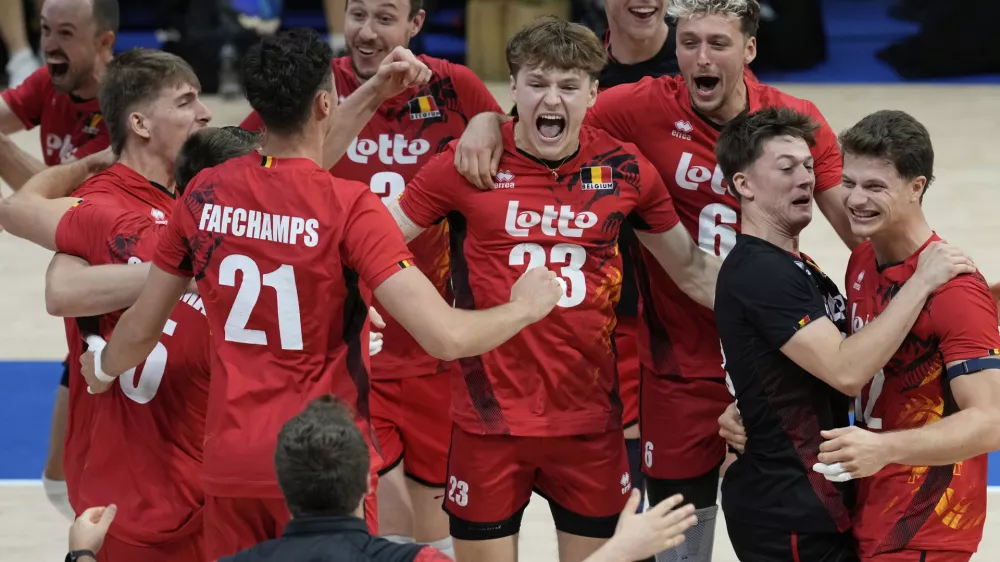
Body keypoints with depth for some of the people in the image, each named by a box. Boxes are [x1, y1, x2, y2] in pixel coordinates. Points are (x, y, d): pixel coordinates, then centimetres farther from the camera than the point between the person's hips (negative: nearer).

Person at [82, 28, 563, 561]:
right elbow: (445, 337, -21)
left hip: (230, 462, 4)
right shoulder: (349, 207, -16)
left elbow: (140, 329, 10)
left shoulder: (204, 194, -1)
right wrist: (524, 307, -4)